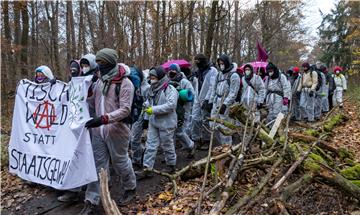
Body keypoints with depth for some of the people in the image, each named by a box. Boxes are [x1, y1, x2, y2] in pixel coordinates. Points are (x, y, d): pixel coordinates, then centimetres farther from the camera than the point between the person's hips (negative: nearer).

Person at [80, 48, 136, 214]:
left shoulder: (125, 83, -13)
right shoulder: (100, 81, 9)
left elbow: (125, 110, -20)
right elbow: (93, 101, 20)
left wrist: (103, 119, -29)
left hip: (116, 131, -6)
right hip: (98, 130, 6)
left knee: (120, 162, 11)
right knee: (97, 165, 9)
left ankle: (130, 189, 37)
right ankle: (91, 201, 18)